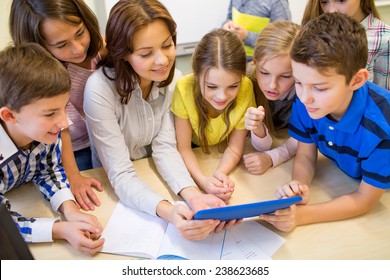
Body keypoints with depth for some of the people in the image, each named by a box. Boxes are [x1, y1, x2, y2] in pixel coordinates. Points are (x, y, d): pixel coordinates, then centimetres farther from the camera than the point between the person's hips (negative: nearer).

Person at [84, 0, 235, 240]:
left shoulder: (173, 79, -9)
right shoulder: (100, 89, -25)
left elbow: (165, 147, -13)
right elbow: (121, 174, -25)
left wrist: (193, 195, -30)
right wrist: (168, 212, -42)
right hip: (117, 191, -2)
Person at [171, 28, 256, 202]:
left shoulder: (246, 88, -27)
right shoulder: (184, 89, -31)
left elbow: (234, 148, -17)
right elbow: (183, 147, -20)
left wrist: (219, 174, -36)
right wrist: (203, 180, -37)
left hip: (221, 154, 0)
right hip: (194, 156, 1)